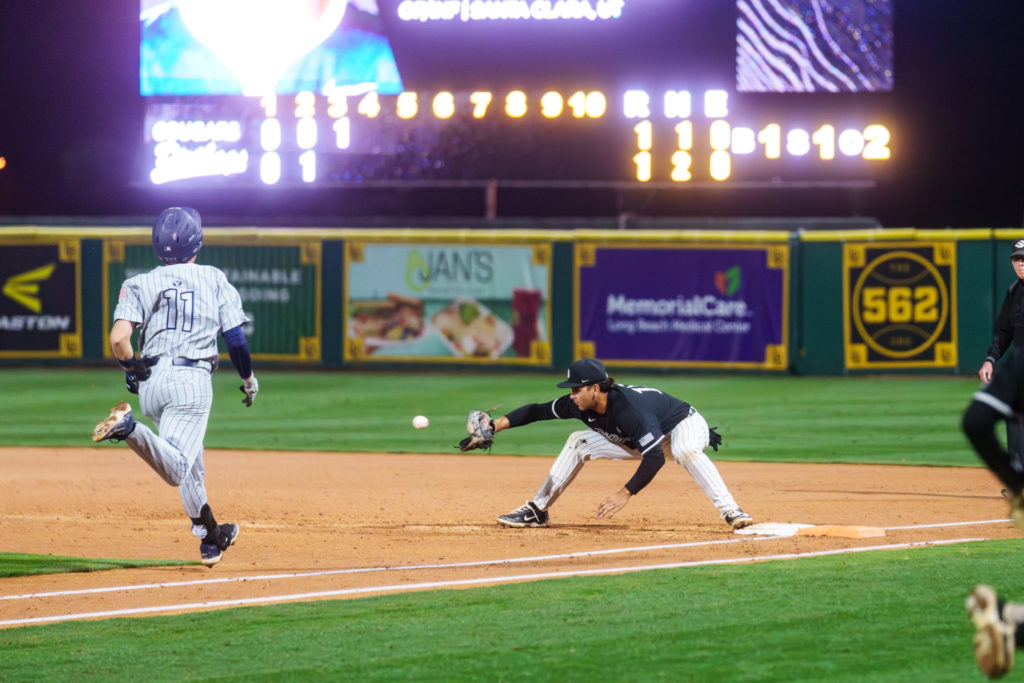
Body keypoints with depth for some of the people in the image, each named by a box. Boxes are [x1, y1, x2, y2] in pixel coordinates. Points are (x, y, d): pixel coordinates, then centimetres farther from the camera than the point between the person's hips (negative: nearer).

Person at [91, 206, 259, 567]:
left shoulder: (141, 284, 7)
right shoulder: (215, 280, 8)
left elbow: (119, 338, -8)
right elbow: (236, 339, 6)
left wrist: (132, 369, 11)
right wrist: (249, 379, 22)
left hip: (150, 380, 3)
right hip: (193, 381, -3)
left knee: (189, 462, 24)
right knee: (177, 469, -16)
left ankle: (209, 537, 27)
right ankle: (130, 430, -43)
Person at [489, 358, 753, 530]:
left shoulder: (630, 408, -40)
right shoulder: (578, 405, -17)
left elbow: (655, 458, -45)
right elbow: (539, 410, -5)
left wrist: (625, 494, -49)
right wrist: (502, 423, -19)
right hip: (637, 442, 8)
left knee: (685, 450, -44)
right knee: (578, 442, -6)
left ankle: (730, 511, -41)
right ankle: (537, 511, 2)